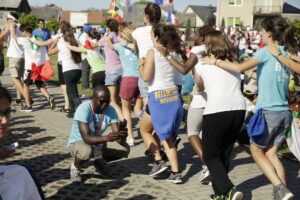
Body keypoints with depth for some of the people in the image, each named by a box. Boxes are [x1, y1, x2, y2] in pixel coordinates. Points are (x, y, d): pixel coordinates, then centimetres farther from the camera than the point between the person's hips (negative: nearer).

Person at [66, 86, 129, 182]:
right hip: (78, 142, -5)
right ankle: (75, 167, -4)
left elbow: (116, 133, -21)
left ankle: (99, 160, 15)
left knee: (125, 150, -14)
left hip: (98, 143, 5)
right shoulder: (83, 109, -29)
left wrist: (122, 136, -47)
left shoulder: (111, 110, -14)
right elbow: (86, 138, -36)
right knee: (87, 151, -40)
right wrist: (106, 138, -53)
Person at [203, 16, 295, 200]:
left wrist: (215, 61, -10)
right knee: (271, 153, 14)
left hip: (268, 112, -7)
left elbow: (240, 68, -19)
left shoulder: (267, 52, -11)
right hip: (285, 113, 7)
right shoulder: (287, 54, 11)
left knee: (257, 150, 10)